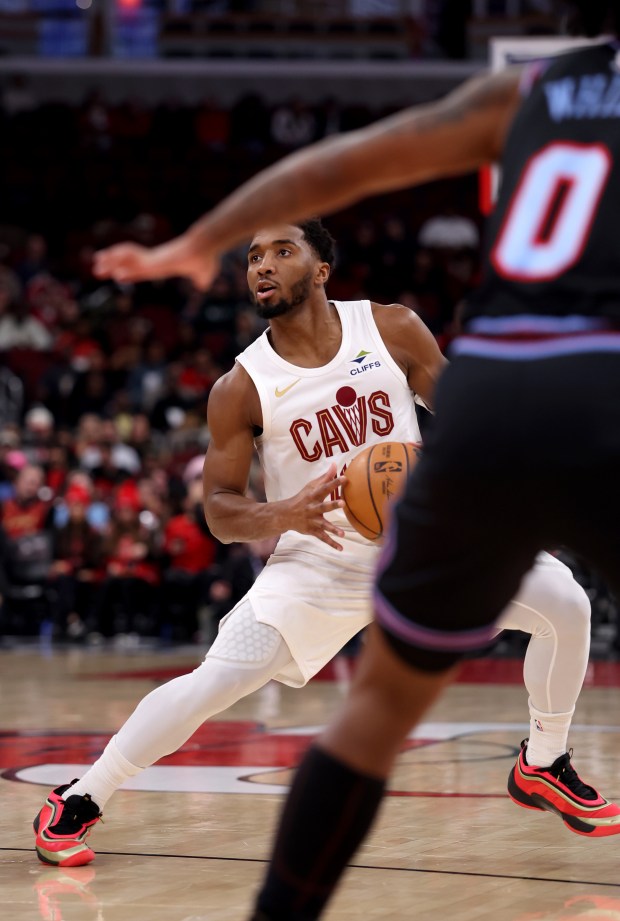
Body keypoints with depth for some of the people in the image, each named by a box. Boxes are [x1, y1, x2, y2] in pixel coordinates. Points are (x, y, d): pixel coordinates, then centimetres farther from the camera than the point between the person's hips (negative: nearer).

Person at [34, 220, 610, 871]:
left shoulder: (393, 330, -7)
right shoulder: (241, 388, -10)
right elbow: (219, 510, -8)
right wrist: (283, 515, -29)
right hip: (318, 560, -2)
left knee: (564, 603, -10)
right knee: (213, 682, -19)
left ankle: (543, 765, 13)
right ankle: (76, 803, -4)